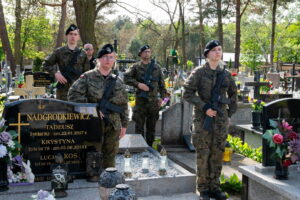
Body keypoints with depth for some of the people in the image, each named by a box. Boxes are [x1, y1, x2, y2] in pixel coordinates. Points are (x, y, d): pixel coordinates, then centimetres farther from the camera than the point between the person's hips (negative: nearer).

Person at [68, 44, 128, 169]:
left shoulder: (118, 82, 10)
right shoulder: (87, 77, -2)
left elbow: (123, 105, 14)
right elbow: (73, 94, -11)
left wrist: (124, 125, 10)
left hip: (113, 125, 4)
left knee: (110, 155, 13)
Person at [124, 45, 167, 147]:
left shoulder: (156, 67, 11)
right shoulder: (136, 67, 3)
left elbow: (162, 83, 15)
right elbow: (126, 78, -6)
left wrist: (162, 96, 7)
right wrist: (138, 84, -16)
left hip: (153, 100, 3)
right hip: (141, 100, -2)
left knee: (151, 126, 9)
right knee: (139, 125, 0)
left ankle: (149, 146, 20)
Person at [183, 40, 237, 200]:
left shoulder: (226, 74, 9)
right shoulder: (199, 73, -3)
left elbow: (233, 93, 22)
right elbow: (187, 93, -7)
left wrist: (230, 111, 12)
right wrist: (204, 107, -13)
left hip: (221, 120, 4)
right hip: (203, 119, -4)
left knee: (217, 155, 8)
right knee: (203, 155, 0)